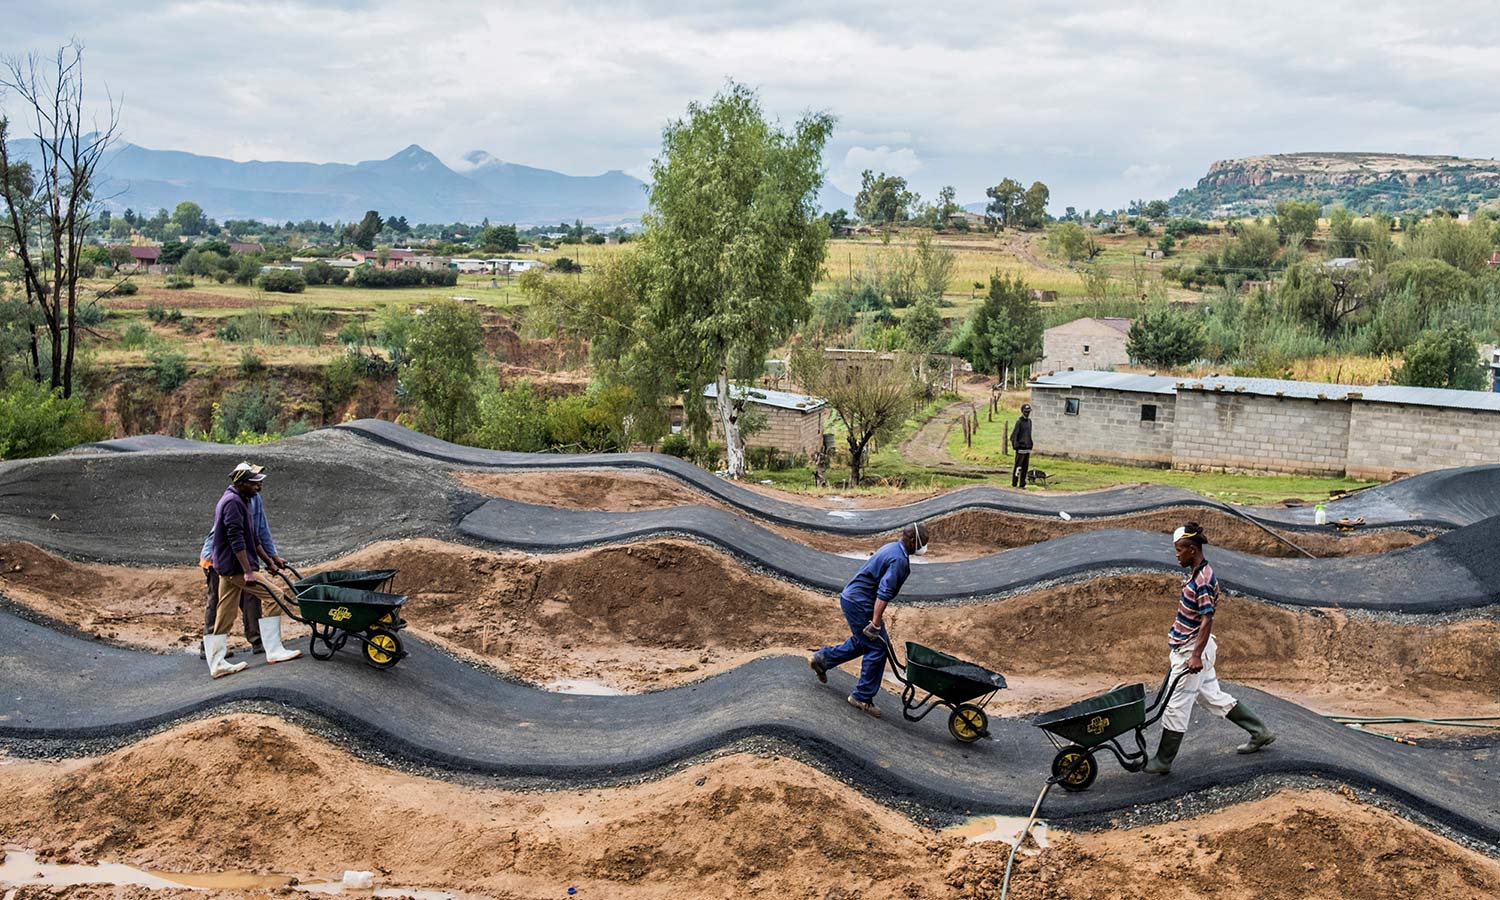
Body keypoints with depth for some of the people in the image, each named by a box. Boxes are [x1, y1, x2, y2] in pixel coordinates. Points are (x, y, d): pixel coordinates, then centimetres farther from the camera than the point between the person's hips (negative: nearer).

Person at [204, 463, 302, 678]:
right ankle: (274, 651, -6)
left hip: (226, 568, 10)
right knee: (273, 596, -9)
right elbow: (236, 540, -22)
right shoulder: (233, 502, -15)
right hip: (235, 567, -10)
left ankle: (217, 664, 13)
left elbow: (252, 538, 24)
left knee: (224, 616, 10)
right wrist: (248, 571, -25)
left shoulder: (240, 501, 18)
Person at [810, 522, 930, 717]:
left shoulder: (892, 548, 12)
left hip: (850, 597, 10)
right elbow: (884, 593, -27)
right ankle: (863, 697, 3)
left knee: (862, 642, 23)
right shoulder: (899, 560, -20)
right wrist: (875, 623, -28)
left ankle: (823, 658, 31)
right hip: (859, 604, -10)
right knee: (877, 648, -4)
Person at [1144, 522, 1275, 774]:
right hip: (1188, 647, 10)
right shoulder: (1197, 572, 8)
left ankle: (1163, 761, 5)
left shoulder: (1202, 580, -22)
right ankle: (1259, 732, 30)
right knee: (1213, 697, 19)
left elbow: (1207, 620, -25)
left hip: (1192, 650, -10)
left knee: (1176, 705, -3)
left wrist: (1196, 656, -28)